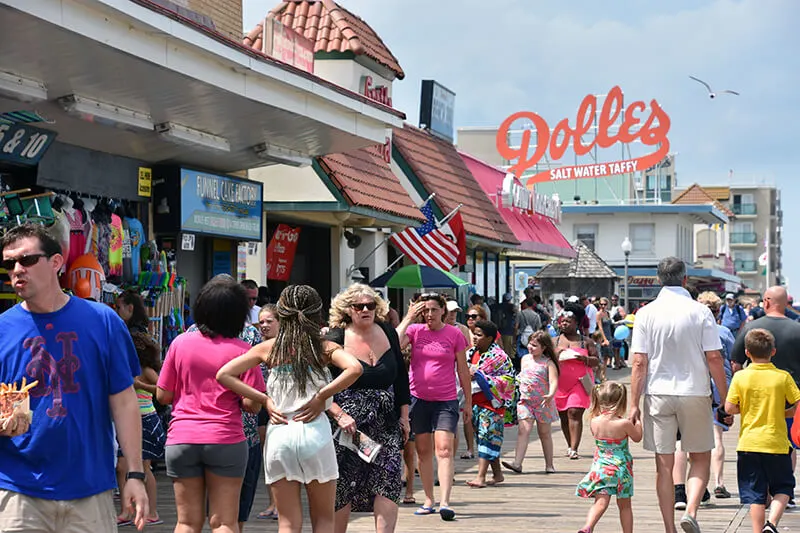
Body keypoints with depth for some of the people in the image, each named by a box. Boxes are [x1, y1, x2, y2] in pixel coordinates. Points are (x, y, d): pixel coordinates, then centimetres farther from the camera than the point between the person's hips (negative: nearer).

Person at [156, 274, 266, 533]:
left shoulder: (181, 342, 0)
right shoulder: (242, 350, -5)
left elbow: (162, 396, 4)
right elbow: (252, 404, -7)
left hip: (182, 440, 2)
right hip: (226, 441, -2)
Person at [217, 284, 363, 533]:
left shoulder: (269, 348, 5)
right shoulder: (325, 348, 1)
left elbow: (223, 375, 1)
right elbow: (355, 368, -19)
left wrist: (264, 399, 2)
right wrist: (322, 396, -9)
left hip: (279, 434, 1)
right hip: (315, 432, -1)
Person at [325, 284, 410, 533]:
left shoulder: (388, 333, 7)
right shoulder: (335, 340, -7)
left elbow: (401, 377, 17)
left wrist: (404, 416, 14)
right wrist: (339, 415, -19)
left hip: (386, 424, 3)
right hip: (348, 424, -3)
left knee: (389, 483, -9)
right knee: (341, 489, 1)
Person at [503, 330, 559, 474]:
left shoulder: (548, 363, -8)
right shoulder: (525, 359, 8)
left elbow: (554, 382, -19)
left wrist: (551, 395, -36)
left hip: (543, 403, -3)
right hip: (525, 401, 3)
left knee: (544, 433, 10)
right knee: (523, 430, -12)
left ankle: (549, 465, 22)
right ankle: (517, 463, -21)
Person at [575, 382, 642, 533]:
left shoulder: (594, 422, -5)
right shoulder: (625, 424, -15)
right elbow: (637, 437, 4)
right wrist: (637, 421, 20)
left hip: (601, 468, 2)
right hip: (621, 468, -2)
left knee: (601, 502, -5)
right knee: (625, 505, 15)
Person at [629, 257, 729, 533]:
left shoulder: (646, 313, -2)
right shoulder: (701, 312, -5)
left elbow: (639, 362, -5)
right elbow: (714, 358, -6)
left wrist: (634, 403, 0)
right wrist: (725, 399, 1)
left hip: (658, 395, 1)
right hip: (695, 393, -1)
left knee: (664, 465, 8)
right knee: (701, 458, 13)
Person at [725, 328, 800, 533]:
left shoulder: (740, 377, -4)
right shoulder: (783, 377, -5)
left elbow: (729, 408, -6)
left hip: (749, 443, 1)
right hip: (776, 443, -1)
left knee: (755, 493, 7)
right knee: (783, 488, 12)